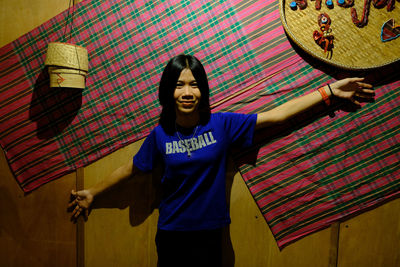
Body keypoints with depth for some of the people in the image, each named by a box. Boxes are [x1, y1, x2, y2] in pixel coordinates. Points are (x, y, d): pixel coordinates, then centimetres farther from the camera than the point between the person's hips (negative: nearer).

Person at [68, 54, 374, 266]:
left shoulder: (222, 124, -11)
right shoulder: (160, 135, -8)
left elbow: (276, 115, -9)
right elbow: (131, 169, 6)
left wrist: (329, 90, -6)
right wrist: (93, 192, 16)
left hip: (210, 232, 0)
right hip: (171, 234, 0)